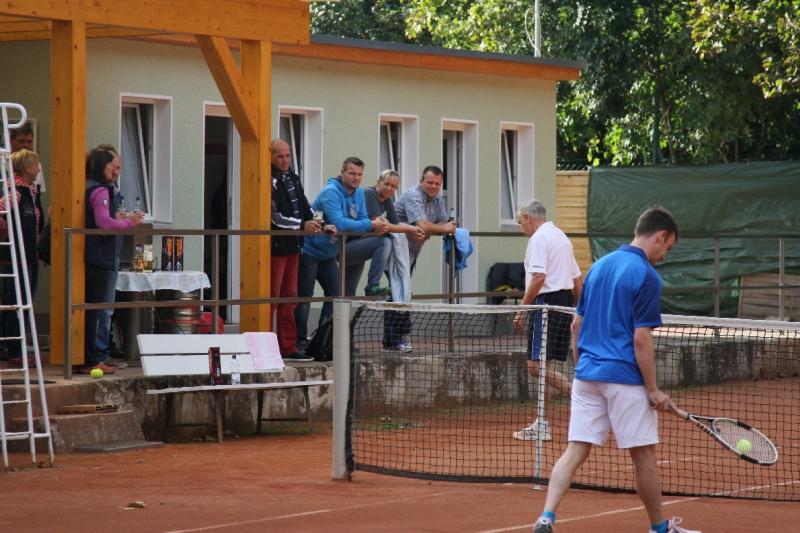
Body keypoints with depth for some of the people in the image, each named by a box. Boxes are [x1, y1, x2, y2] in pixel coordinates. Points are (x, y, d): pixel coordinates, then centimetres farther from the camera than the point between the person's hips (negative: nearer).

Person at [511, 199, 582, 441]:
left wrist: (522, 310, -17)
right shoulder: (561, 237, 20)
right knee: (540, 366, 12)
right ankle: (541, 425, 14)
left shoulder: (539, 238, -9)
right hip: (565, 302, 10)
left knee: (537, 366, -13)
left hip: (547, 302, -10)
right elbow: (577, 281, 22)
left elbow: (538, 277, -20)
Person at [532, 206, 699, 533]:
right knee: (644, 455, 7)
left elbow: (576, 325, 16)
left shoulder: (599, 266, 13)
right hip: (625, 378, -6)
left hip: (587, 375, 6)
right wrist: (653, 390, -10)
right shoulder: (646, 276, -11)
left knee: (575, 451, 2)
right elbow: (641, 338, -15)